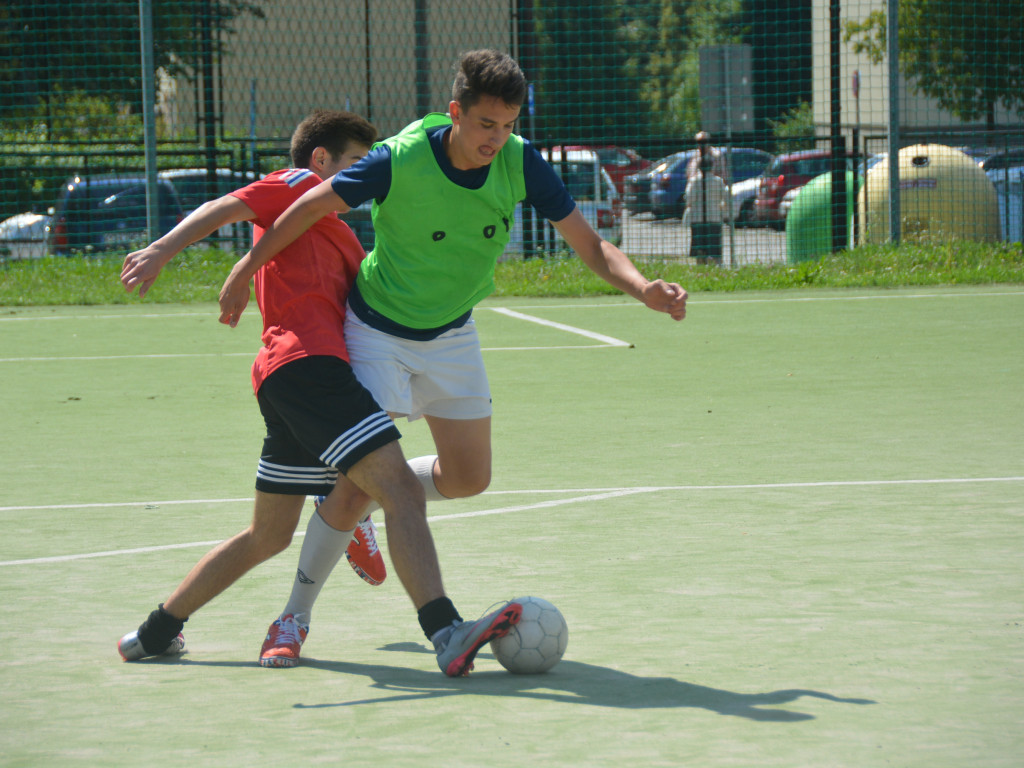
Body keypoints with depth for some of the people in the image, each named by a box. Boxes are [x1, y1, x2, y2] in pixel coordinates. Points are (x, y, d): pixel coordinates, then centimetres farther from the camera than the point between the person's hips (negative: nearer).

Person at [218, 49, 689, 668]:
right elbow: (310, 208, -15)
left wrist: (644, 288, -34)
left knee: (469, 478, 7)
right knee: (362, 475, -13)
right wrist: (246, 271, -9)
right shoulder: (401, 161, -28)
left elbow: (591, 246, -16)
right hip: (378, 331, -5)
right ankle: (296, 616, 5)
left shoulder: (520, 163, -17)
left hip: (452, 334, 5)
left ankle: (359, 505, 34)